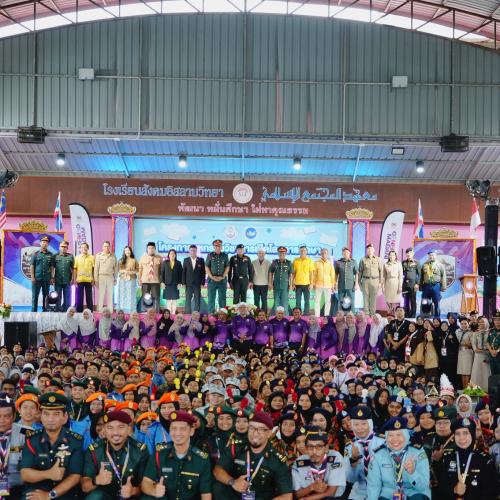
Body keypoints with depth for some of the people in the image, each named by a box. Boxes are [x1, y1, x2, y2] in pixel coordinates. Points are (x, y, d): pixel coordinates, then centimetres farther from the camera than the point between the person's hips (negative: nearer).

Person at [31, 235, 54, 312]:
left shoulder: (50, 255, 7)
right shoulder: (35, 254, 3)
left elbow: (52, 267, 8)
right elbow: (32, 266, 1)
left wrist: (51, 278, 2)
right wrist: (32, 277, -6)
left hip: (46, 279, 2)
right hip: (37, 279, -2)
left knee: (46, 296, 8)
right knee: (35, 296, 0)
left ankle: (45, 310, 15)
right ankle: (33, 311, 4)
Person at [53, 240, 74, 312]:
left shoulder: (70, 257, 7)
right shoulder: (55, 256, 6)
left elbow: (73, 268, 7)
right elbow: (52, 268, 6)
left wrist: (73, 278, 0)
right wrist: (52, 278, 0)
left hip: (67, 281, 0)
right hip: (58, 281, 0)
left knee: (67, 298, 4)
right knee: (58, 297, 5)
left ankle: (66, 311, 10)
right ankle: (58, 310, 10)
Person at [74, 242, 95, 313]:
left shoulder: (91, 257, 6)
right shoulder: (77, 257, 8)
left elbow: (93, 269, 4)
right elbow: (75, 269, 6)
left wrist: (93, 279, -1)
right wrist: (75, 279, 0)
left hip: (88, 280, -1)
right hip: (79, 280, 1)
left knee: (89, 297, 4)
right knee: (79, 297, 3)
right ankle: (79, 311, 9)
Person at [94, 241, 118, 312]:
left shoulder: (113, 256, 6)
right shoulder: (99, 255, 4)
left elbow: (115, 268, 9)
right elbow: (96, 268, 4)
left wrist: (115, 279, 6)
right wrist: (96, 279, 0)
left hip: (110, 277, 1)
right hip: (101, 276, -1)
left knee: (110, 295, 4)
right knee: (101, 294, -1)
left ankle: (110, 311, 9)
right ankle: (100, 310, 3)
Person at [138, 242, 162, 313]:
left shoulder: (159, 258, 3)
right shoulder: (143, 257, 7)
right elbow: (140, 269, 7)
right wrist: (139, 279, 1)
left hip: (155, 281, -1)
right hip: (145, 281, 1)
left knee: (156, 298, -2)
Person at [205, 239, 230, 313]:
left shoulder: (225, 256, 7)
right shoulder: (210, 255, 5)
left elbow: (227, 267, 6)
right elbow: (206, 267, 2)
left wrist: (222, 276, -8)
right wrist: (212, 277, -9)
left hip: (222, 280, 1)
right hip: (212, 280, -1)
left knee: (222, 298, 3)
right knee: (211, 298, 0)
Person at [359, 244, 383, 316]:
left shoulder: (378, 260, 6)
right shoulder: (363, 260, 5)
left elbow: (381, 271, 7)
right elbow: (360, 271, 8)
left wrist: (380, 282, 3)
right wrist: (359, 282, 5)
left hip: (375, 280, 0)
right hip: (365, 280, 0)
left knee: (373, 297, 1)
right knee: (366, 297, -2)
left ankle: (372, 313, 7)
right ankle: (366, 313, 3)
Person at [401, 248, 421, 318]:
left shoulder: (416, 263, 2)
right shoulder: (403, 263, 11)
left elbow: (419, 274, 0)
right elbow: (401, 272, 12)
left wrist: (417, 283, -7)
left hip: (413, 284, -3)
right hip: (405, 284, 3)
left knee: (413, 300, 0)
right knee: (406, 300, 7)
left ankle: (413, 314, 5)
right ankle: (406, 314, 13)